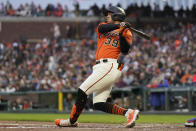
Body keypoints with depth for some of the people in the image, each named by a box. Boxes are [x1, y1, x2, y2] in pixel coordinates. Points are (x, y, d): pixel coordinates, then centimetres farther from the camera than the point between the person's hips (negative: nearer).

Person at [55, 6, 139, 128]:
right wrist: (119, 25, -15)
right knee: (98, 104, -2)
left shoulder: (126, 33, 7)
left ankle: (72, 120, -1)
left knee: (82, 90, -11)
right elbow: (102, 28, -3)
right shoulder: (103, 26, 23)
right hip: (101, 67, 7)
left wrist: (122, 35, -21)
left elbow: (125, 50, -8)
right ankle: (129, 112, -5)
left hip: (110, 66, -7)